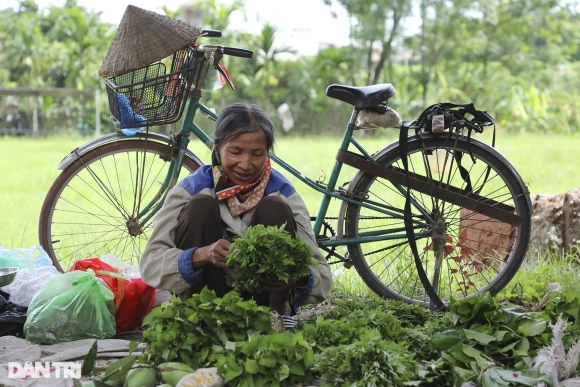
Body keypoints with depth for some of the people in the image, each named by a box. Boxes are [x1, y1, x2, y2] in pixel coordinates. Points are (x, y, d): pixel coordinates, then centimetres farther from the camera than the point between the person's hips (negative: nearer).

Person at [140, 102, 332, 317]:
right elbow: (150, 263, -20)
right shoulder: (191, 189, -10)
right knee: (200, 206, -21)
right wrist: (202, 255, -39)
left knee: (274, 209, -18)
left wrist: (299, 278, -38)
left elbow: (322, 276, -13)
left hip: (260, 297, 1)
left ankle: (278, 307, -11)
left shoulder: (282, 193, -7)